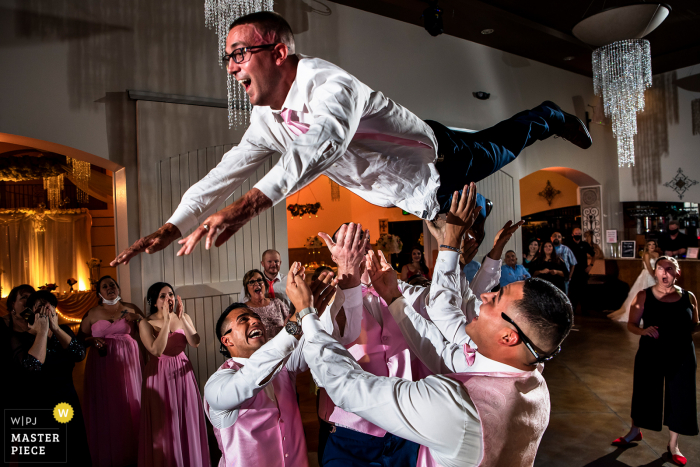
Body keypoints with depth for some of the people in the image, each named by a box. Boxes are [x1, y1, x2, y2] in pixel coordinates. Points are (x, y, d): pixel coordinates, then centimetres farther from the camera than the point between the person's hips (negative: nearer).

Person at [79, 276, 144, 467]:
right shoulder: (92, 314, 6)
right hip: (102, 365, 0)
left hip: (128, 363, 0)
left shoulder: (130, 309, 6)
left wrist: (138, 318, -13)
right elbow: (80, 337, 11)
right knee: (105, 411, 3)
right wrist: (92, 340, -9)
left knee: (129, 406, 3)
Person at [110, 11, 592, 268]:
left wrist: (250, 204, -67)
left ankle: (549, 117, 45)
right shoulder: (267, 118, -7)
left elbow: (320, 145, -54)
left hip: (437, 158, -4)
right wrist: (172, 227, -16)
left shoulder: (330, 84, -34)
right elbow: (229, 170, -8)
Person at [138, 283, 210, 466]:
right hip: (160, 375, -3)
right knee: (164, 425, 4)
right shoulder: (146, 323, -8)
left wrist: (181, 318, -19)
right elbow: (157, 350, -22)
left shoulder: (184, 318, 2)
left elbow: (195, 343, -12)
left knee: (187, 420, 10)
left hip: (183, 373, 3)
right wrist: (166, 320, -24)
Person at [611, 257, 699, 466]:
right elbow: (631, 325, -7)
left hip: (682, 356, 1)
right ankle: (635, 432, 37)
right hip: (650, 354, -1)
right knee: (643, 393, 12)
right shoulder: (643, 296, -8)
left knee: (679, 399, 9)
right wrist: (643, 331, -28)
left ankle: (673, 445, 30)